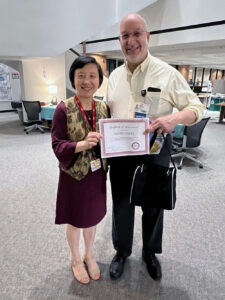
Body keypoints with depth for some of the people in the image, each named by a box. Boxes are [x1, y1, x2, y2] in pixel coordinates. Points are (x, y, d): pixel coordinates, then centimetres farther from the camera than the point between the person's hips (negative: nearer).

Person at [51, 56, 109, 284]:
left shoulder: (103, 108, -1)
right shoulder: (63, 109, -15)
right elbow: (57, 145, -15)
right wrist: (82, 144, -31)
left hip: (96, 174, 4)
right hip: (74, 175, -4)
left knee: (93, 216, 21)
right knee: (75, 220, 16)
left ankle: (89, 255, 48)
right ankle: (75, 259, 45)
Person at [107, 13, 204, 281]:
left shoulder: (167, 73, -7)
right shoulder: (114, 75, 7)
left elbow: (196, 108, -6)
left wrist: (175, 118, -28)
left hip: (154, 151, -3)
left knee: (153, 205, 15)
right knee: (121, 204, 16)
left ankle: (150, 252, 42)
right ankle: (122, 251, 41)